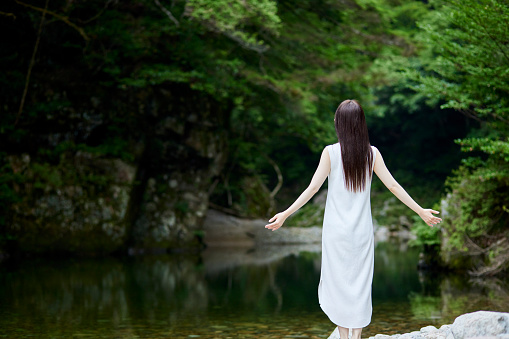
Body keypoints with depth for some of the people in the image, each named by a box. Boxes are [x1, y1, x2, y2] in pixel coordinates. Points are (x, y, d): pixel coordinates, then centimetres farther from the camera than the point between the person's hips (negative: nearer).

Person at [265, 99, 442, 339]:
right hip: (362, 230, 2)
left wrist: (286, 214, -9)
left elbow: (313, 188, -12)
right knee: (360, 282, 9)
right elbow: (393, 186, -1)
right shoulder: (372, 153, -3)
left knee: (338, 282, 6)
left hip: (336, 229, -2)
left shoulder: (331, 152, -9)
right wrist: (421, 211, 7)